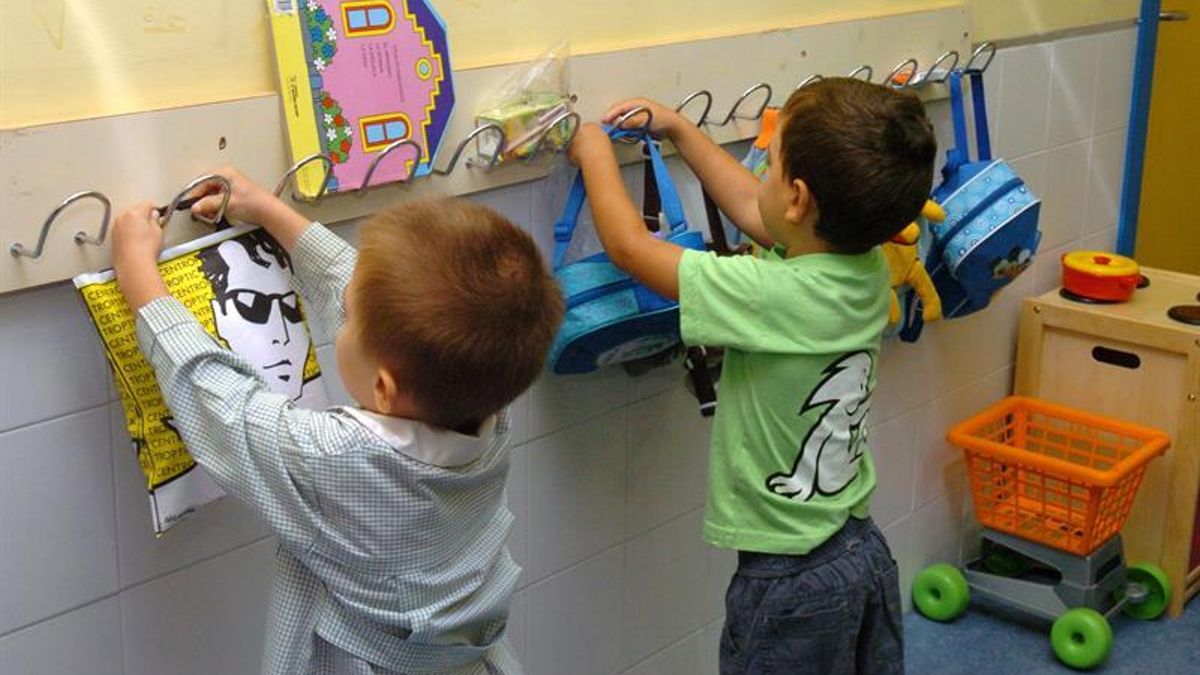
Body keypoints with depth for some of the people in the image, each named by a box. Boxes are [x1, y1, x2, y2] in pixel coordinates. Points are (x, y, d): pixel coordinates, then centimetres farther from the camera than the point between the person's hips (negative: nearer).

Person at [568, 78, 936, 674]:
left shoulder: (775, 296, -30)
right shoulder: (866, 268, -7)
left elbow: (628, 245, -19)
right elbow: (751, 209, 11)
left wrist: (595, 153, -2)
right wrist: (678, 129, 17)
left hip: (792, 580, -7)